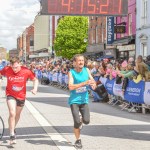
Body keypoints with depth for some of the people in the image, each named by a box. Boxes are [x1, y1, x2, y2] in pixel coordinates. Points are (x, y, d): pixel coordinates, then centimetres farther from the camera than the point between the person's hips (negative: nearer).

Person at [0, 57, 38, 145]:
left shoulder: (26, 71, -18)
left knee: (17, 115, 19)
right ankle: (12, 135, -11)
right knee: (12, 114, -19)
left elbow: (35, 79, -4)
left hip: (21, 96, 2)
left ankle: (13, 128, 48)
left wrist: (35, 88, -20)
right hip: (11, 95, -2)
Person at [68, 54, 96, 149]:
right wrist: (84, 83, -29)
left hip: (84, 100, 3)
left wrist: (93, 84, -17)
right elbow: (70, 87, -22)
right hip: (74, 100, -3)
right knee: (77, 121, -7)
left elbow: (93, 81, 8)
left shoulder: (86, 70, 1)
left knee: (86, 121, -6)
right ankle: (78, 140, 15)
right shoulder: (71, 72, -11)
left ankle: (81, 121, 32)